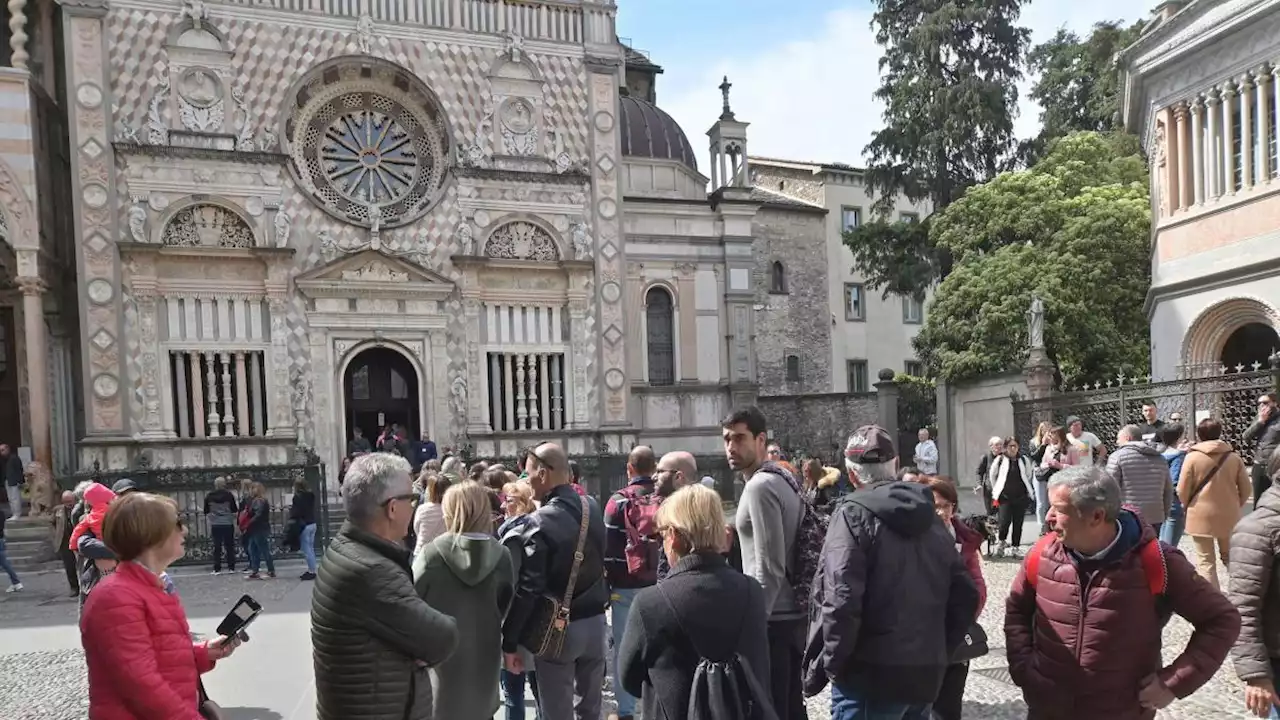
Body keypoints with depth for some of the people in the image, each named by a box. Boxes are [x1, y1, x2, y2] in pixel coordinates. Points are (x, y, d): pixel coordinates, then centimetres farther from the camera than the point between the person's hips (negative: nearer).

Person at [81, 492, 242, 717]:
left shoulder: (157, 587, 12)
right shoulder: (117, 598, -19)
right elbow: (142, 684, -23)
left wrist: (204, 653, 5)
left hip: (178, 711, 9)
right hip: (138, 715, -9)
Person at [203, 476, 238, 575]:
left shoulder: (209, 496, 0)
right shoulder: (229, 495, -5)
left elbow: (206, 512, 6)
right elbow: (234, 510, -1)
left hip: (215, 525, 1)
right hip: (228, 524, -1)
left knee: (217, 547, 5)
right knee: (230, 546, 7)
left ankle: (217, 569, 5)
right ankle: (231, 567, 9)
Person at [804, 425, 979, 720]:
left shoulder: (854, 514, -11)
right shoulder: (931, 517, 9)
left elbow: (840, 601, -21)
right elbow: (966, 595, 12)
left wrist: (827, 664, -10)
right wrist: (942, 652, 19)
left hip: (869, 676, -7)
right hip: (926, 672, 7)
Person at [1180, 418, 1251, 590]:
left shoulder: (1192, 457, -11)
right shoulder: (1234, 457, -3)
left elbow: (1182, 491, -9)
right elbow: (1246, 489, 3)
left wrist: (1188, 505, 11)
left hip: (1201, 516, -3)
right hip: (1228, 516, 3)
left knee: (1205, 561, 7)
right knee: (1230, 557, 22)